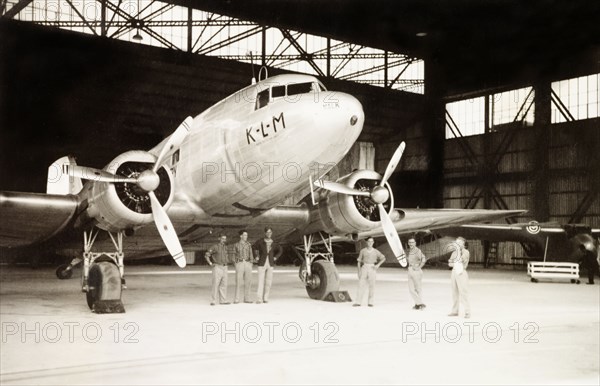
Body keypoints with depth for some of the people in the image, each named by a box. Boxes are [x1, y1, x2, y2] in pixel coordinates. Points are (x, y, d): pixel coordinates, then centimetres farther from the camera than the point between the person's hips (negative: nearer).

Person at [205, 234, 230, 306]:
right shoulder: (215, 247, -6)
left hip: (224, 267, 6)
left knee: (224, 285, 5)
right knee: (215, 284, -8)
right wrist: (210, 263, -9)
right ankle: (213, 301, -5)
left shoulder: (225, 247, 14)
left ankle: (223, 300, 10)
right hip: (217, 267, -6)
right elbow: (206, 255, -6)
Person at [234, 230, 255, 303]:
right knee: (238, 281, -6)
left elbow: (251, 254, 10)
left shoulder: (249, 244, 11)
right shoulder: (236, 245, 5)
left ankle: (246, 299, 9)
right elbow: (234, 255, 8)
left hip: (248, 263, 3)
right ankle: (237, 299, -3)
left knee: (248, 281, 2)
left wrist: (251, 262, -1)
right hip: (239, 263, -3)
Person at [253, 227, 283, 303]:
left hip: (270, 264, 3)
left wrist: (275, 257, 10)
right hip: (262, 263, -3)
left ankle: (265, 298, 12)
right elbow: (253, 248, 11)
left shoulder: (274, 243, 4)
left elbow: (280, 250, 20)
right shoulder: (260, 242, -4)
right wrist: (256, 256, 4)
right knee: (261, 281, -9)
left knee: (268, 282, 3)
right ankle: (259, 299, -11)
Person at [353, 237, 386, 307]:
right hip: (364, 268, 0)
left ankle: (370, 302, 8)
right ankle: (358, 302, -8)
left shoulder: (375, 251, 5)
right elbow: (359, 261, 6)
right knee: (361, 284, -7)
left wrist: (378, 265, 0)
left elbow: (383, 258, 14)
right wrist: (359, 271, -1)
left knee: (372, 285, 0)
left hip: (372, 268, 0)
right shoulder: (363, 251, 5)